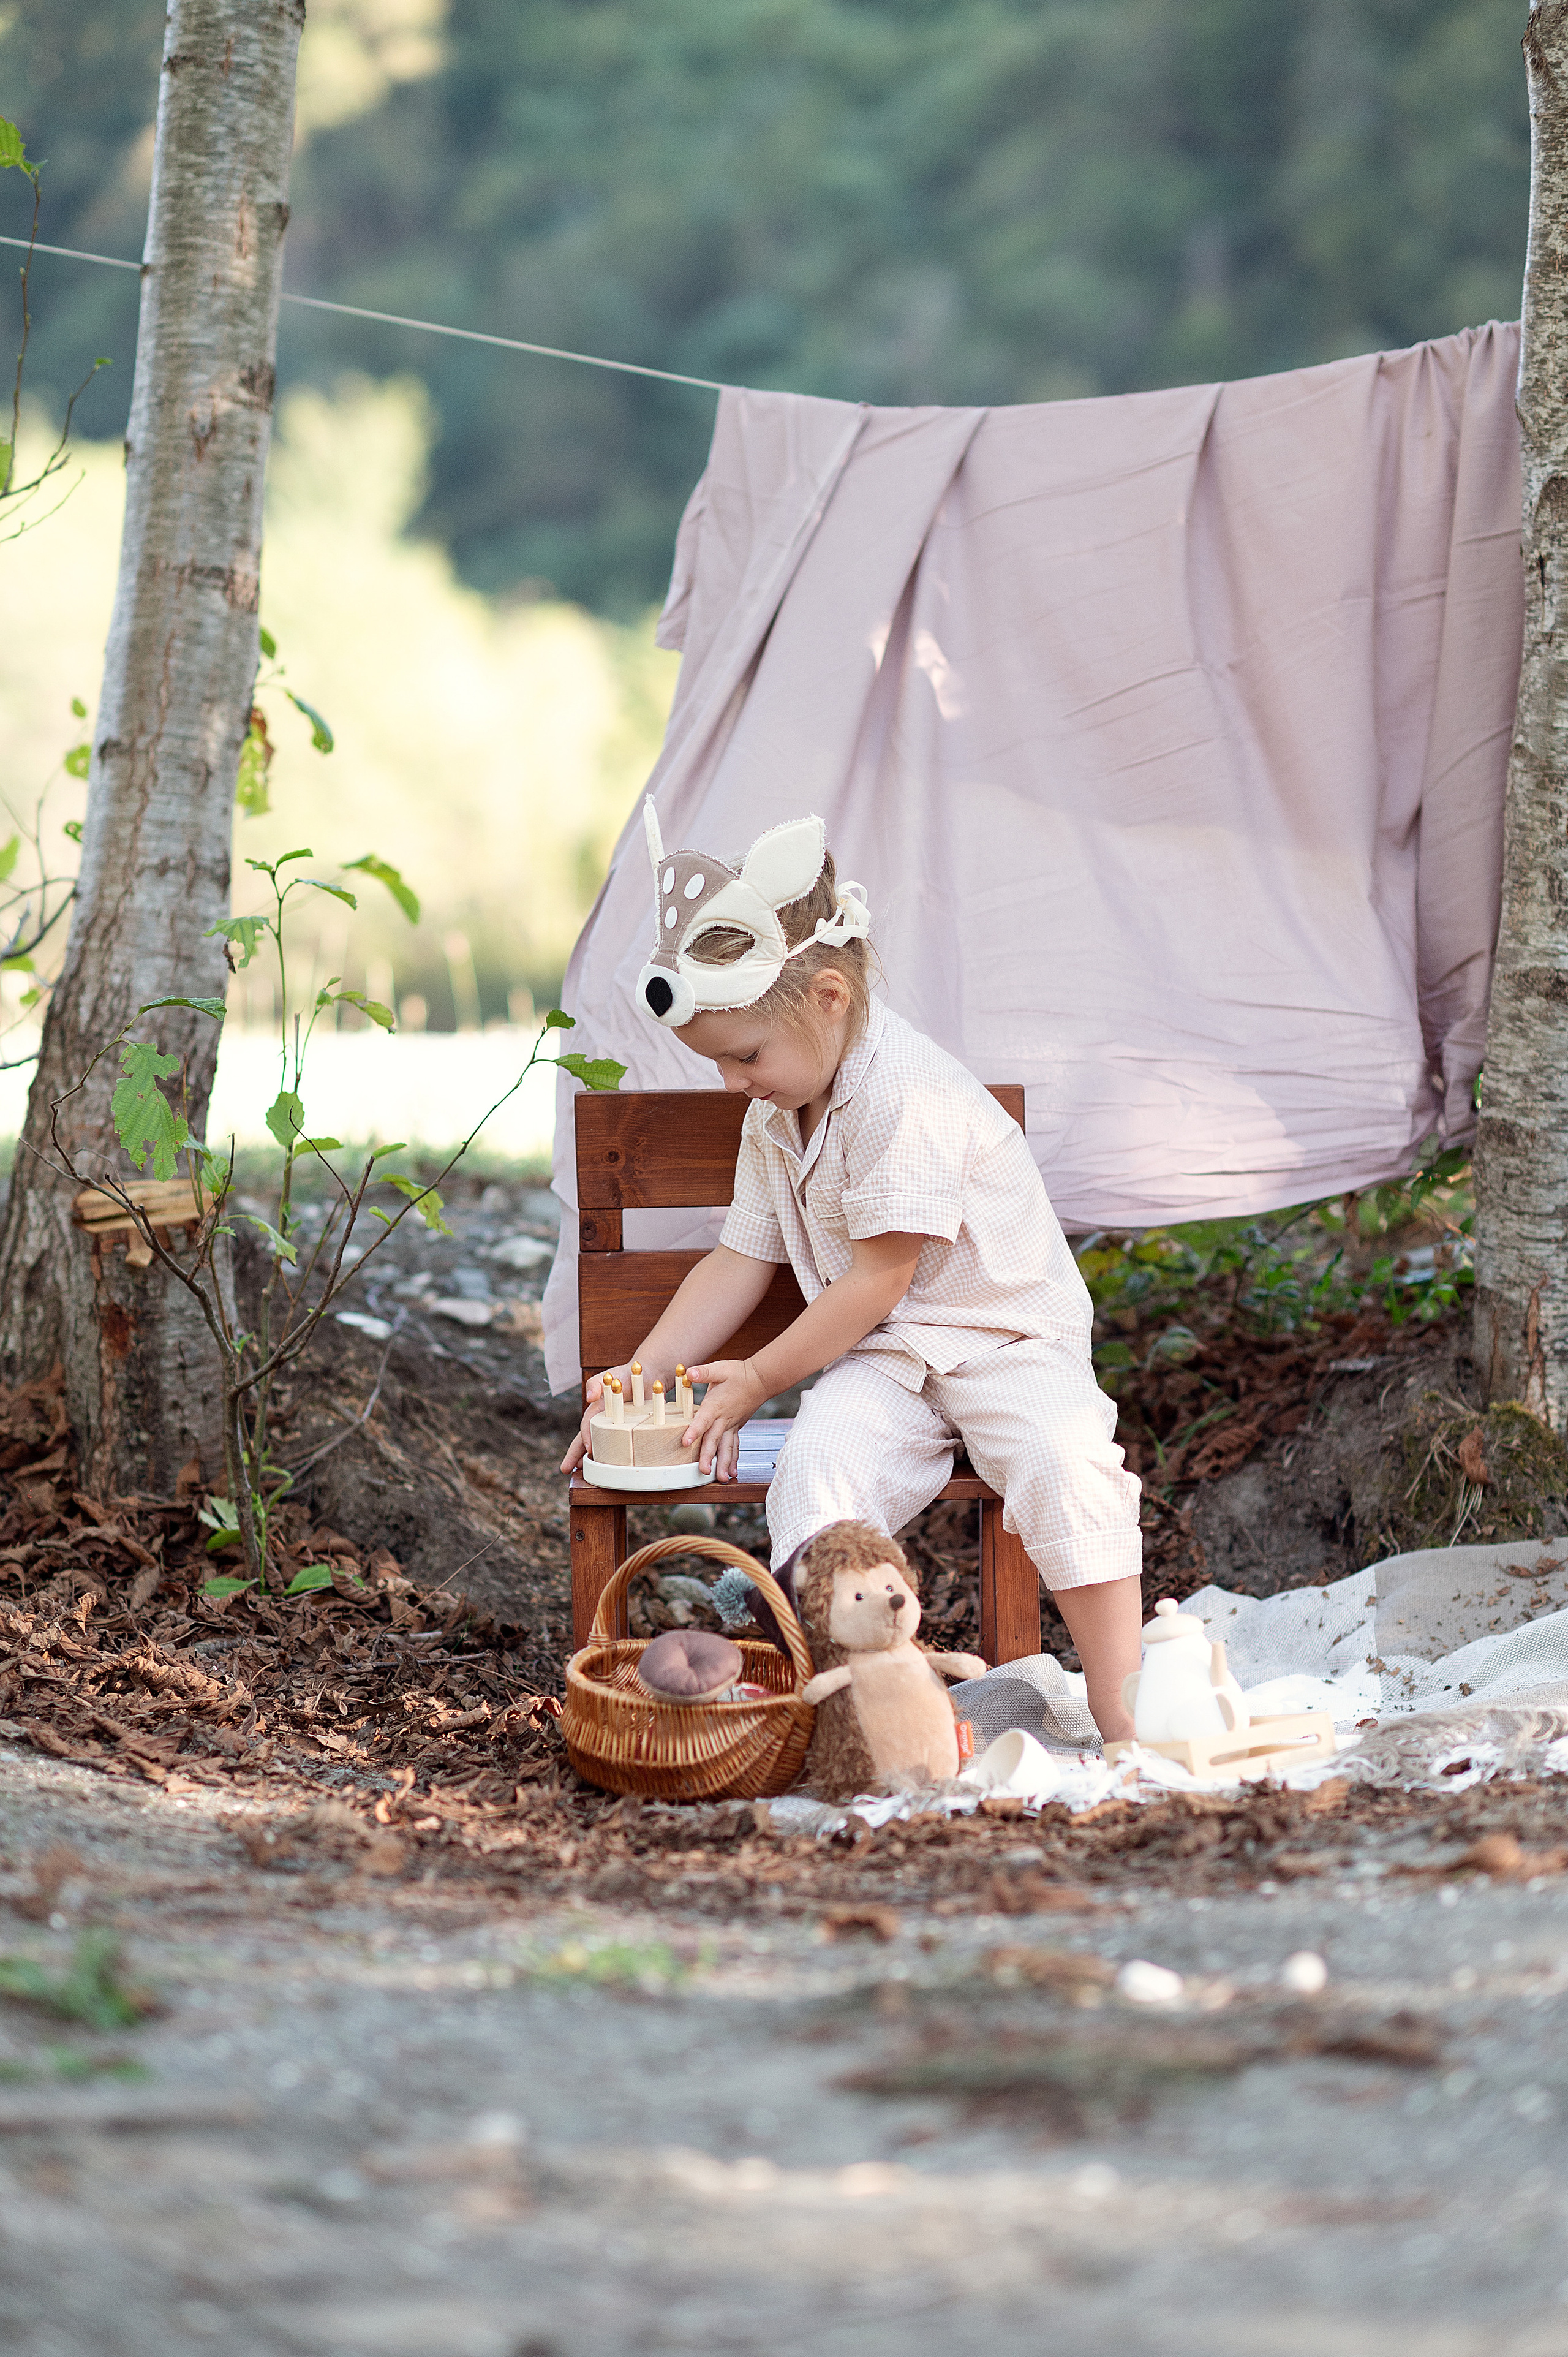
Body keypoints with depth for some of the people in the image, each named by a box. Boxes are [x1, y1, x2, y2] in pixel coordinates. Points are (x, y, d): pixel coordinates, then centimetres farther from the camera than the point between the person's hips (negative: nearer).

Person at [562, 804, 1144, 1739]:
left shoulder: (909, 1094, -21)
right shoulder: (775, 1117, 8)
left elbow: (879, 1279, -18)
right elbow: (744, 1258, 17)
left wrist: (757, 1379, -9)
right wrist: (645, 1370, 8)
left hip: (1008, 1335, -6)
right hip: (883, 1354, 6)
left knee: (1064, 1461, -33)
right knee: (817, 1461, -27)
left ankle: (1121, 1706, -27)